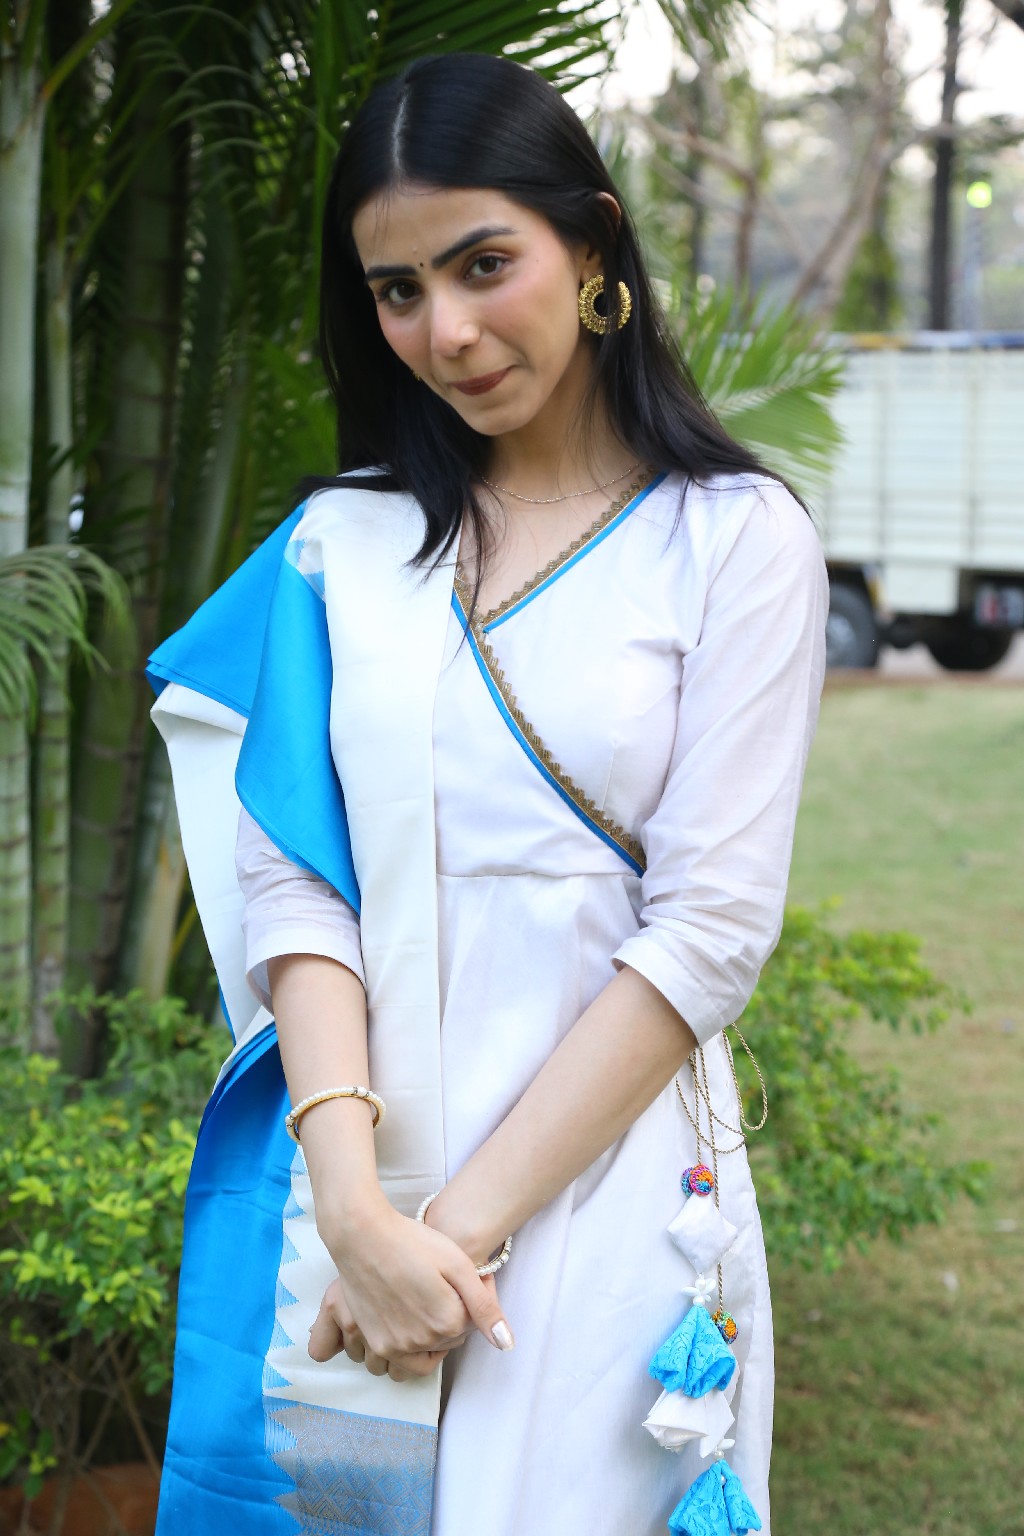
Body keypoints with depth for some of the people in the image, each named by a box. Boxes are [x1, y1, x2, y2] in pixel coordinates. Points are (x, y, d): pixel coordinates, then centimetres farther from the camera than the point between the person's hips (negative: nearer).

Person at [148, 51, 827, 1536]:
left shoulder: (738, 539, -2)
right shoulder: (340, 545, 7)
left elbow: (710, 927, -9)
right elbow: (291, 877, -2)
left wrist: (470, 1221, -14)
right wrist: (356, 1200, -16)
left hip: (603, 1182, -2)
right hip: (344, 1197, 3)